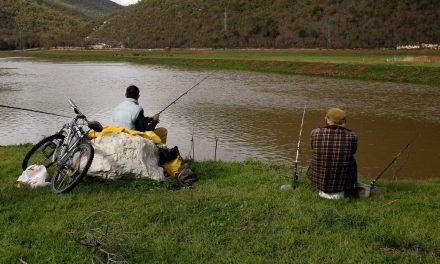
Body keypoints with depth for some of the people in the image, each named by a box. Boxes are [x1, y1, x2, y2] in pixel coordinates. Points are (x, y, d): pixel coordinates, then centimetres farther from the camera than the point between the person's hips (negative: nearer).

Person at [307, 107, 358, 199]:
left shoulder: (315, 133, -13)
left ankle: (323, 191, 27)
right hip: (343, 182, -1)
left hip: (318, 180, 1)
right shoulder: (352, 136, -14)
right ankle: (339, 191, 29)